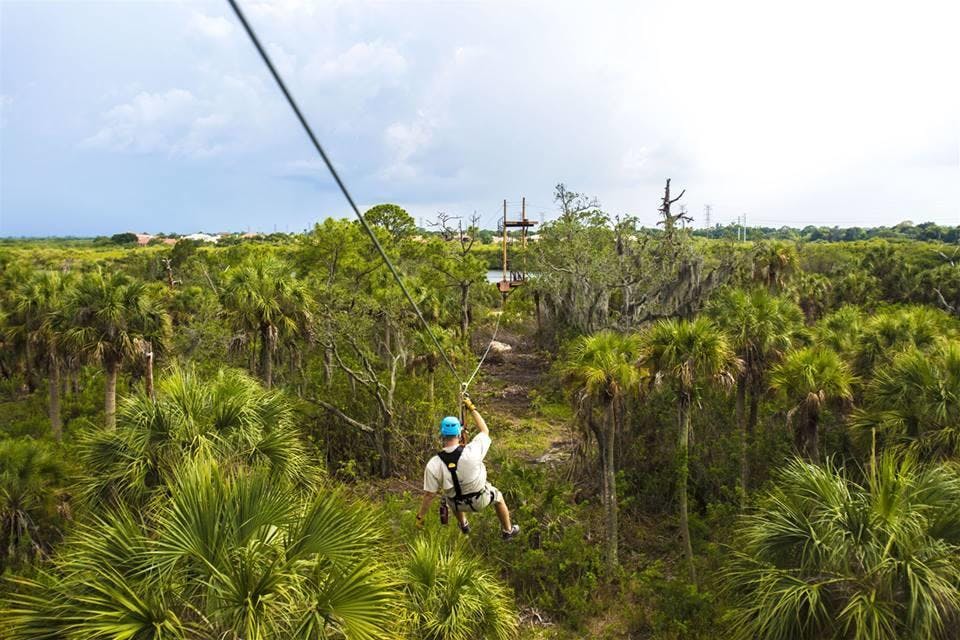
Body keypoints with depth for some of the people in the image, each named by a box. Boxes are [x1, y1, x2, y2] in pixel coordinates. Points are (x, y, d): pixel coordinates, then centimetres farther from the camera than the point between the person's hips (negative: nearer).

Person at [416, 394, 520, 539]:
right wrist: (472, 408, -7)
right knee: (497, 496, 32)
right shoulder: (472, 451, -33)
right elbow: (485, 431, -13)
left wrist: (420, 517, -6)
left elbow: (429, 495, -21)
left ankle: (463, 525, 54)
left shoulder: (433, 465, -30)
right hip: (480, 499, -1)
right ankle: (507, 530, 48)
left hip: (457, 503, 1)